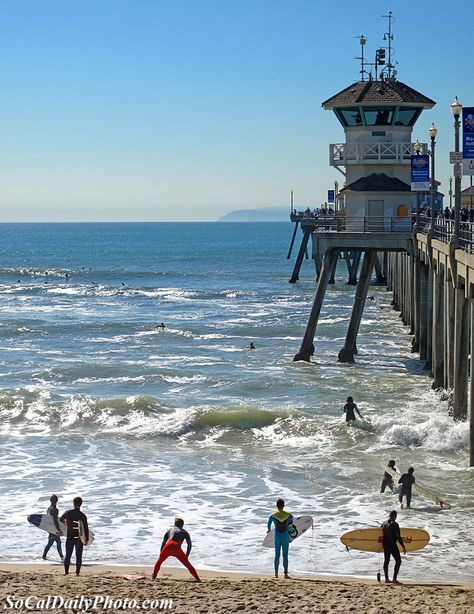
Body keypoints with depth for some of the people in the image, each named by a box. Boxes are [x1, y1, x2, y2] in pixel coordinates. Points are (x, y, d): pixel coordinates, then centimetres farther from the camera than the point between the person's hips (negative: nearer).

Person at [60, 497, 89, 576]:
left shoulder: (68, 513, -5)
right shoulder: (82, 515, -11)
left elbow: (61, 519, 15)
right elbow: (86, 528, -11)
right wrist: (87, 539, -2)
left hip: (70, 538, 2)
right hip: (79, 538, -2)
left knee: (68, 555, 12)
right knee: (79, 556, 6)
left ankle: (66, 572, 12)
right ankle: (77, 572, 2)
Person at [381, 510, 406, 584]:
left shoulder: (384, 523, 7)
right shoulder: (394, 524, -14)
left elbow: (382, 533, 17)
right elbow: (398, 537, -16)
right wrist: (403, 547, -12)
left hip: (385, 544, 7)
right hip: (392, 545, -7)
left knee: (386, 560, 15)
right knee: (398, 561, 0)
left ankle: (386, 579, 17)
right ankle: (394, 579, -7)